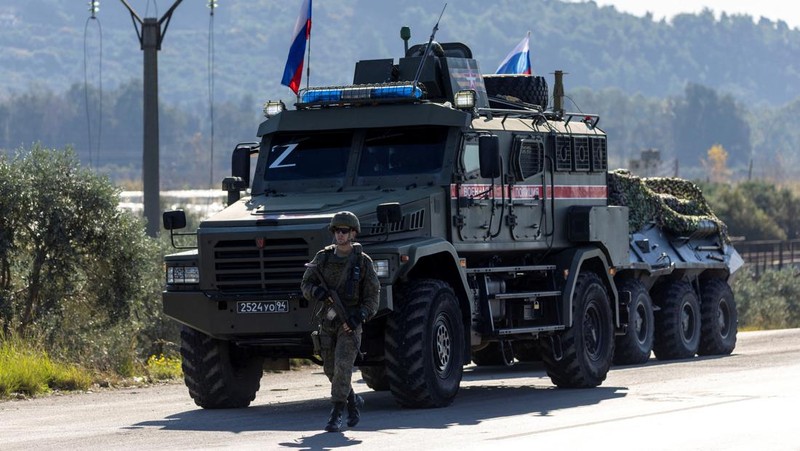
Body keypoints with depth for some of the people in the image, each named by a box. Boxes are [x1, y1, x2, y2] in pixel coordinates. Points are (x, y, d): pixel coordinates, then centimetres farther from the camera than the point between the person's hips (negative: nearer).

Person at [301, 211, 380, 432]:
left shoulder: (363, 262, -4)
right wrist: (316, 291, -18)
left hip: (350, 323, -4)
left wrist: (360, 315, -20)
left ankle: (336, 414, -15)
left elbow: (372, 295, -4)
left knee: (343, 366, -16)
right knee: (331, 368, 10)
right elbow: (305, 284, 6)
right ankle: (354, 401, 33)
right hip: (327, 321, 4)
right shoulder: (323, 257, 4)